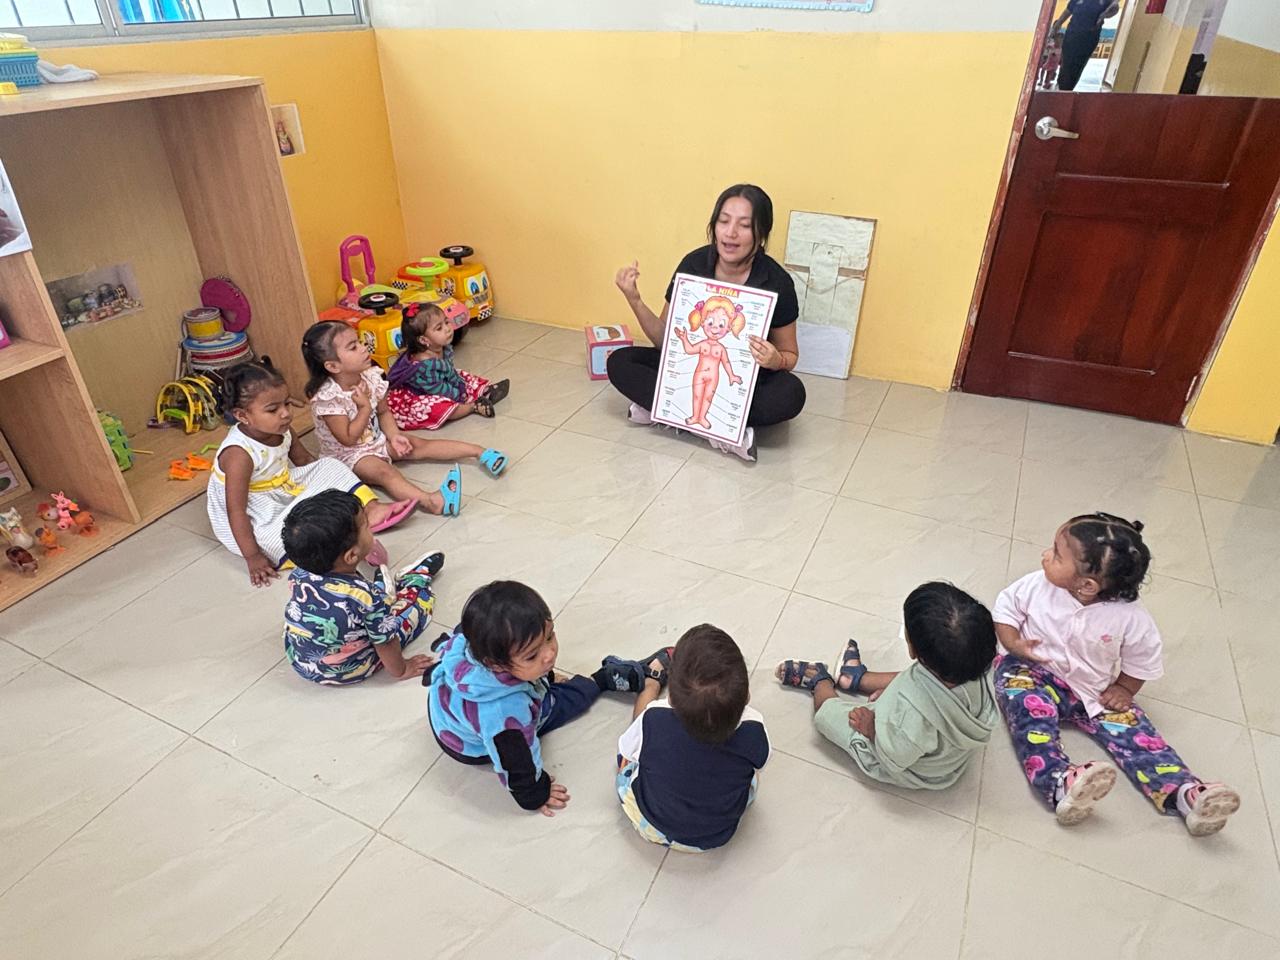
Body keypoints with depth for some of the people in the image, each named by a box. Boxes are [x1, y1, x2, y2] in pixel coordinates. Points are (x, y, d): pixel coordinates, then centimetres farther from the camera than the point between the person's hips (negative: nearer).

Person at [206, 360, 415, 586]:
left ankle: (371, 509, -7)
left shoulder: (281, 431, -7)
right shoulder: (238, 454, -29)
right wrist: (252, 557, -29)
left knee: (329, 467, 5)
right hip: (259, 523, -8)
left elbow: (305, 460, 12)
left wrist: (335, 483, 12)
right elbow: (236, 510, -29)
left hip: (289, 495, 8)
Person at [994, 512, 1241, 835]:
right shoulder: (1037, 586, -16)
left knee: (1133, 731, -14)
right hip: (1032, 672, -2)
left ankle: (1187, 794, -17)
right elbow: (1006, 606, 1)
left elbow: (1142, 659, 3)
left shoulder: (1129, 617, -16)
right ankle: (1061, 784, -47)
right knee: (1032, 711, -31)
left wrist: (1124, 690, -4)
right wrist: (1013, 643, -13)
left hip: (1094, 692, 2)